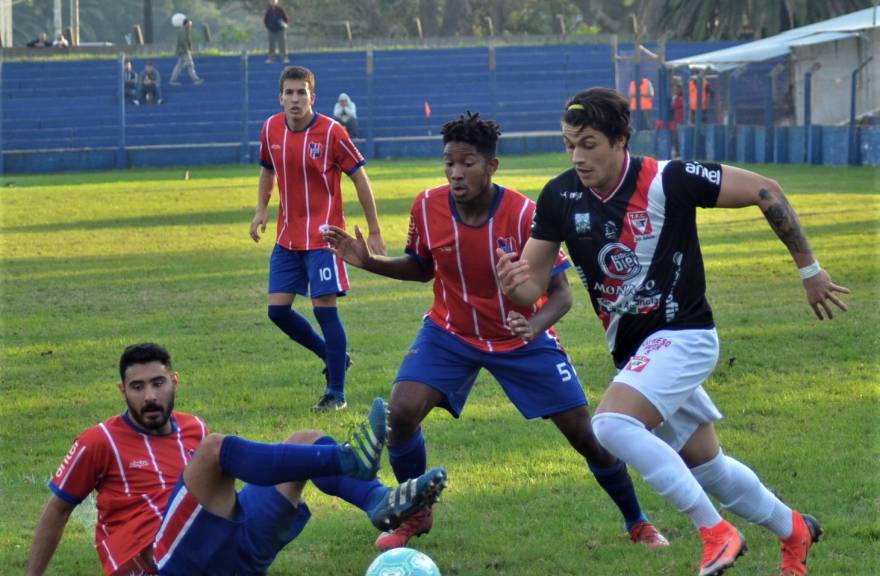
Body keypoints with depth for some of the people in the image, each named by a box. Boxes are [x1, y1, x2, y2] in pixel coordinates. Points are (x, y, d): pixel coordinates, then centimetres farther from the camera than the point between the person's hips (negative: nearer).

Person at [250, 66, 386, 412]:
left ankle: (336, 392, 0)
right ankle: (334, 357, 25)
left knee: (324, 308, -10)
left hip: (323, 235, -6)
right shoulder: (271, 129, 0)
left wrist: (374, 231, -6)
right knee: (277, 309, 3)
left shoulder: (331, 132, -14)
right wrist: (261, 210, 9)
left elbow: (360, 178, -7)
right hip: (287, 237, 6)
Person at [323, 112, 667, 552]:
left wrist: (534, 326, -41)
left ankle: (637, 523, 22)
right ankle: (415, 516, 6)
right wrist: (368, 262, -12)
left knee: (585, 435, -2)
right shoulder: (427, 208, -16)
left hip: (522, 338, -2)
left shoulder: (523, 215, -25)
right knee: (402, 412, -20)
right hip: (450, 333, 2)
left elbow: (560, 293, -20)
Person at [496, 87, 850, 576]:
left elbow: (764, 191, -12)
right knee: (706, 466, 18)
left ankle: (716, 531, -18)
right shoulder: (560, 198, -6)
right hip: (633, 349, 7)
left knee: (612, 424, -28)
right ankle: (794, 531, 43)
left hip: (682, 334, -6)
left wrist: (809, 269, -6)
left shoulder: (669, 181, -20)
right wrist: (512, 282, -28)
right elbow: (533, 284, -3)